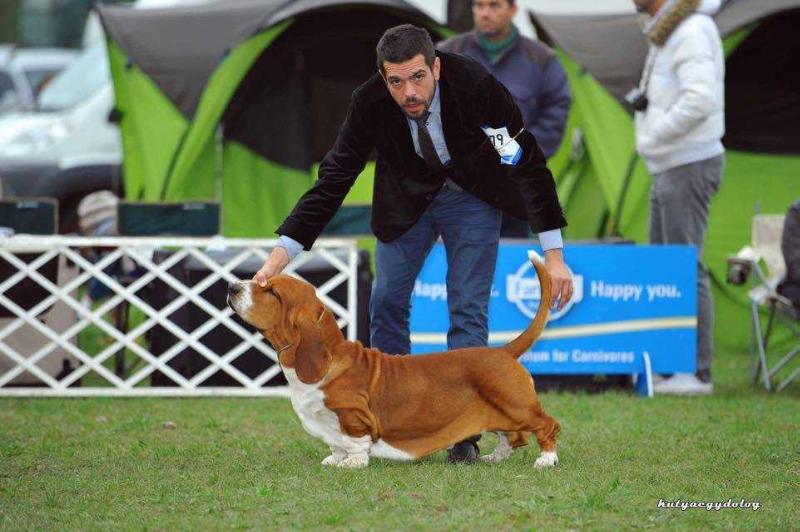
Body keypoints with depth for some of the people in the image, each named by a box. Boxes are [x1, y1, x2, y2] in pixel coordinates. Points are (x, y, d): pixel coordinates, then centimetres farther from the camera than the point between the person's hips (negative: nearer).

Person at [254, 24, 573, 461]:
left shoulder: (475, 86, -34)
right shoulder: (370, 103, -29)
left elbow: (528, 164, -26)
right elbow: (333, 178, -24)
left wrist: (553, 255, -27)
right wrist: (280, 255, -33)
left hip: (472, 195, -2)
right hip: (407, 194, 2)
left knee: (468, 309, -9)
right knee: (387, 302, 2)